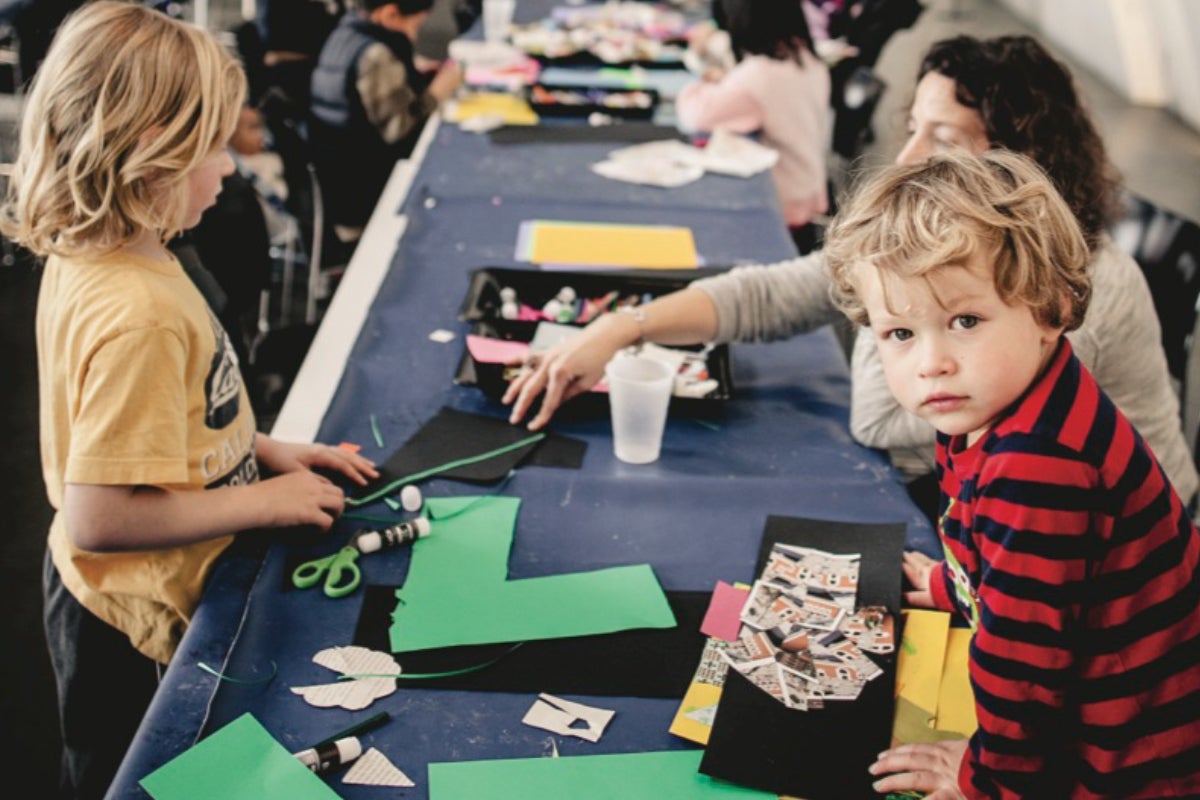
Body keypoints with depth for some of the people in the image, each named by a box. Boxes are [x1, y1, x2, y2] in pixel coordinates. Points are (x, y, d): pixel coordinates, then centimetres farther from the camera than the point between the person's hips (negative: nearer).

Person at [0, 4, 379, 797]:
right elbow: (98, 518, -31)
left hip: (114, 605, 8)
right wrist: (263, 501, -22)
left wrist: (266, 449, 3)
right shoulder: (136, 312, -32)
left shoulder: (90, 256, -3)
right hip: (135, 638, -8)